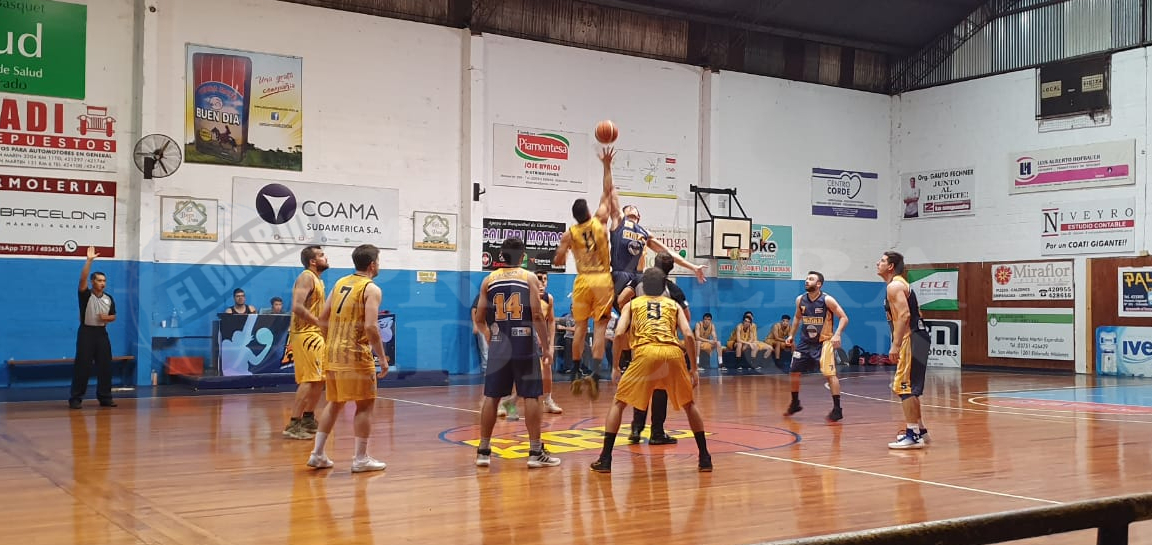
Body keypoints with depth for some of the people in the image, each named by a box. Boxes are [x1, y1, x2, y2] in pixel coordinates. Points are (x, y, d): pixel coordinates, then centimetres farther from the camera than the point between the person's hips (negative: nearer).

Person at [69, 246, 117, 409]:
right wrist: (89, 260, -29)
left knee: (105, 366, 4)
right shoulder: (86, 295, -5)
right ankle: (75, 398, -1)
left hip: (101, 333, 5)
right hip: (86, 332, -5)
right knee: (82, 366, -6)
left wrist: (107, 317, -7)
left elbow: (113, 317, 17)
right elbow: (82, 278, -22)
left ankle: (105, 397, 13)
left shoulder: (109, 298, 9)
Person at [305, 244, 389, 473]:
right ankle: (361, 459, 5)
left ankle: (317, 454, 17)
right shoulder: (372, 289, -9)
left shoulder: (340, 283, 12)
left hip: (333, 352, 7)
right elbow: (370, 327, -19)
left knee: (335, 403, 17)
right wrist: (383, 358, -13)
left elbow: (323, 319, 13)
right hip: (356, 354, -7)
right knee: (365, 405, 3)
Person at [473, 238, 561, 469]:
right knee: (531, 397, 2)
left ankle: (483, 451, 11)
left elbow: (479, 319, 8)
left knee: (491, 397, 8)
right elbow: (537, 315, -9)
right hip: (525, 345, -3)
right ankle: (536, 452, 3)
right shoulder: (530, 278, -1)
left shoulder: (489, 280, 7)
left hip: (498, 345, 3)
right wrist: (546, 346, -4)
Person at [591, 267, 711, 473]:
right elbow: (688, 335, 11)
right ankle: (705, 458, 21)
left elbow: (619, 334, 8)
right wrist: (694, 368, 14)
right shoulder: (673, 305, 26)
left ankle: (605, 459, 5)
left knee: (619, 403, 14)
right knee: (689, 404, 23)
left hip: (646, 353, -2)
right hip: (673, 353, 2)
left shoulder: (632, 304, 24)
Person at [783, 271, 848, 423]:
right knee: (794, 371, 9)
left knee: (830, 374, -16)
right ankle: (795, 403, 28)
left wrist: (837, 334, -27)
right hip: (805, 342, 6)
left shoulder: (827, 300, -16)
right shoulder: (800, 299, 0)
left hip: (823, 342, -6)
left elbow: (844, 318, -14)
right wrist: (791, 335, 13)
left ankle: (837, 410, -11)